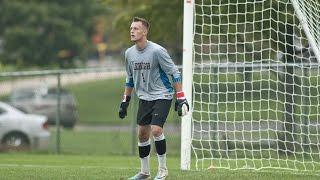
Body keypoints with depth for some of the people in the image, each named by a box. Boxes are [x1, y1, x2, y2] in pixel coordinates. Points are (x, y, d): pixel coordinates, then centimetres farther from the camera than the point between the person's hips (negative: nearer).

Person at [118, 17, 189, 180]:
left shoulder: (157, 51, -17)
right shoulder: (129, 53, 3)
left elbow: (174, 73, -12)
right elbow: (130, 79, 18)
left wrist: (181, 99, -15)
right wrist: (125, 102, 17)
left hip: (162, 95, -6)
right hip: (144, 97, 6)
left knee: (156, 130, -19)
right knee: (142, 134, 6)